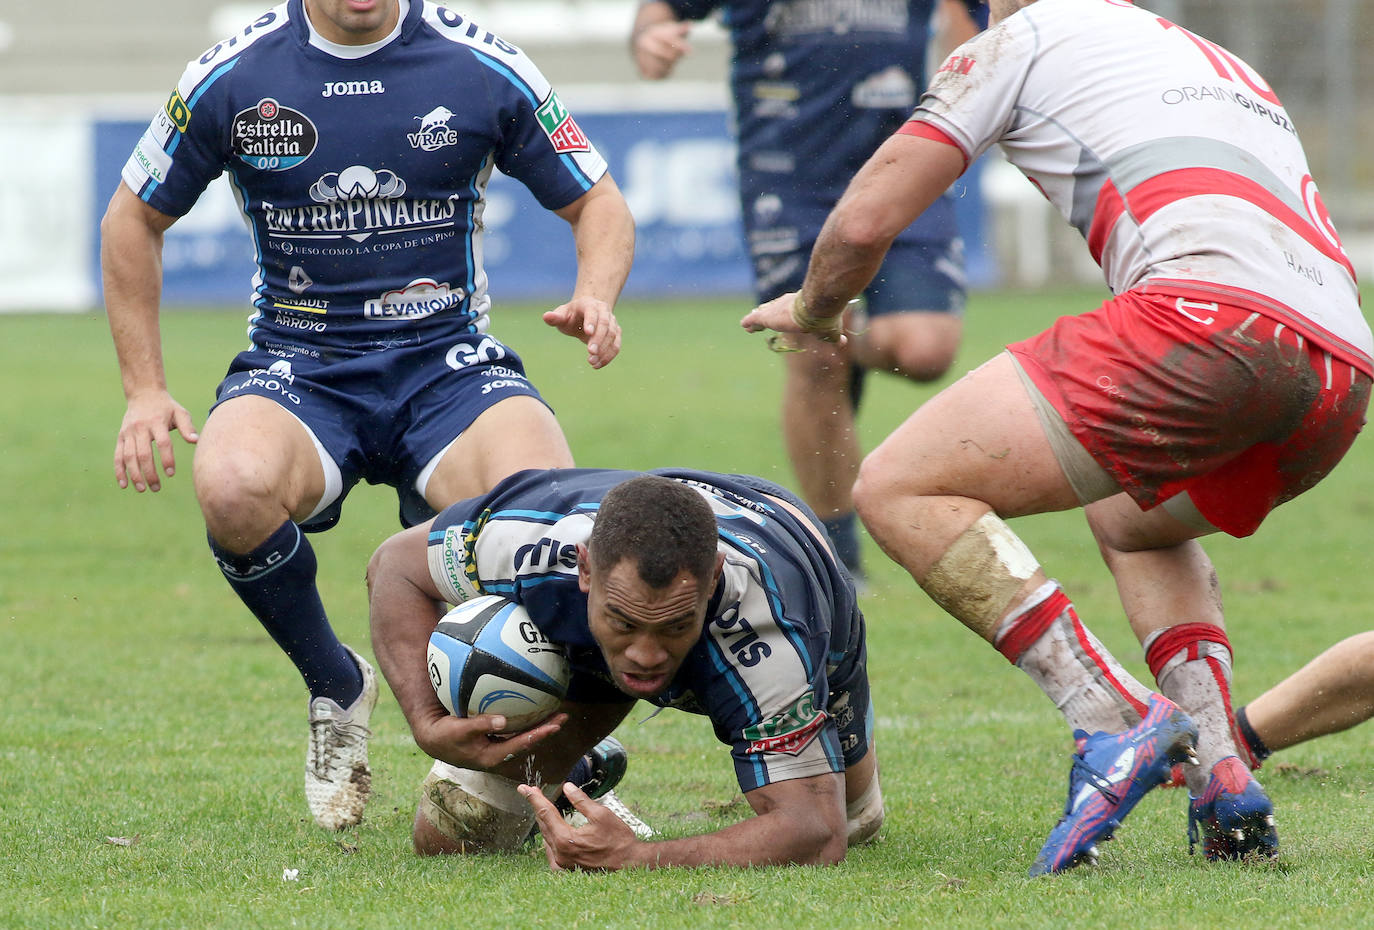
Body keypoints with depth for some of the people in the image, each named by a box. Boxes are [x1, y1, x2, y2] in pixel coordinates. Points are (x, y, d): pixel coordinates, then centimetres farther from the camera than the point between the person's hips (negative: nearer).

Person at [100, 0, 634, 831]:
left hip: (449, 364, 0)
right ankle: (337, 687, -5)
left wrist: (595, 298, -14)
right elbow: (135, 221, 12)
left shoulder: (483, 67, -2)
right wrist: (145, 389, 4)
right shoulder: (233, 77, -2)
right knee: (234, 485, -36)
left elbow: (597, 202, 8)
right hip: (297, 371, 0)